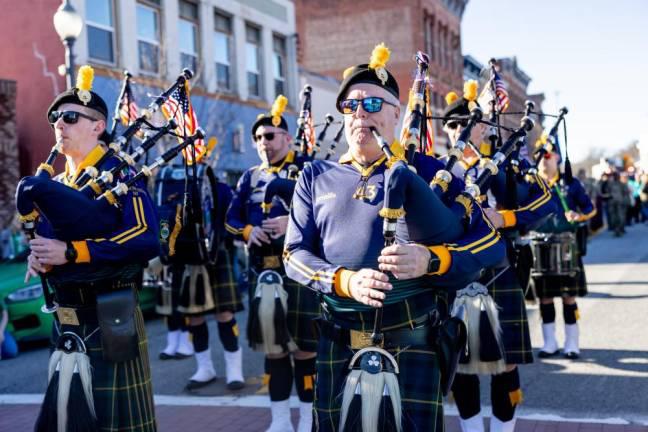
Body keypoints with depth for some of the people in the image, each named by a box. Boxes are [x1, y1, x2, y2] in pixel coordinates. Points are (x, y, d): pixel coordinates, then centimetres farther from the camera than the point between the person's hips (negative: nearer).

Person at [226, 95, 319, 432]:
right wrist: (247, 231, -6)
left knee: (304, 345, -1)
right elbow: (231, 219, 16)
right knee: (272, 344, 10)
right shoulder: (250, 177, 15)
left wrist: (294, 222, -21)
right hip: (263, 271, 5)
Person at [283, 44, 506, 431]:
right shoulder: (316, 177, 11)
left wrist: (431, 259, -18)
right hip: (339, 343, 2)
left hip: (412, 341, -2)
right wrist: (345, 280, -14)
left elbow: (491, 242, 0)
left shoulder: (428, 170, 4)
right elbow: (295, 253, 5)